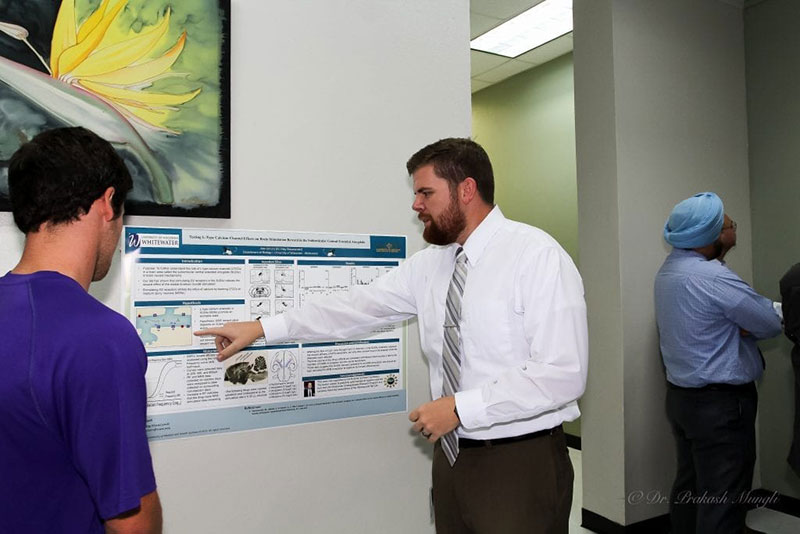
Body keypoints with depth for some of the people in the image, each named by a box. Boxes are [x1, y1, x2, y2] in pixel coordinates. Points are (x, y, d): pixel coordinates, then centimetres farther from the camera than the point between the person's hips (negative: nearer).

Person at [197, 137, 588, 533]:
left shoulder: (536, 256, -14)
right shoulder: (428, 264, 5)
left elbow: (562, 374, -19)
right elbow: (359, 306, 6)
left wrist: (460, 408, -19)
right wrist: (263, 329, 5)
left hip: (520, 463, -5)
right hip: (451, 454, 5)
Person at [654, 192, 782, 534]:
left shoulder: (669, 269, 6)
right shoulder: (710, 276, -23)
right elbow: (771, 325, -13)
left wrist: (737, 325, -2)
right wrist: (745, 325, 3)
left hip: (680, 397, 9)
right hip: (720, 403, -9)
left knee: (689, 488, 19)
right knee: (723, 501, 0)